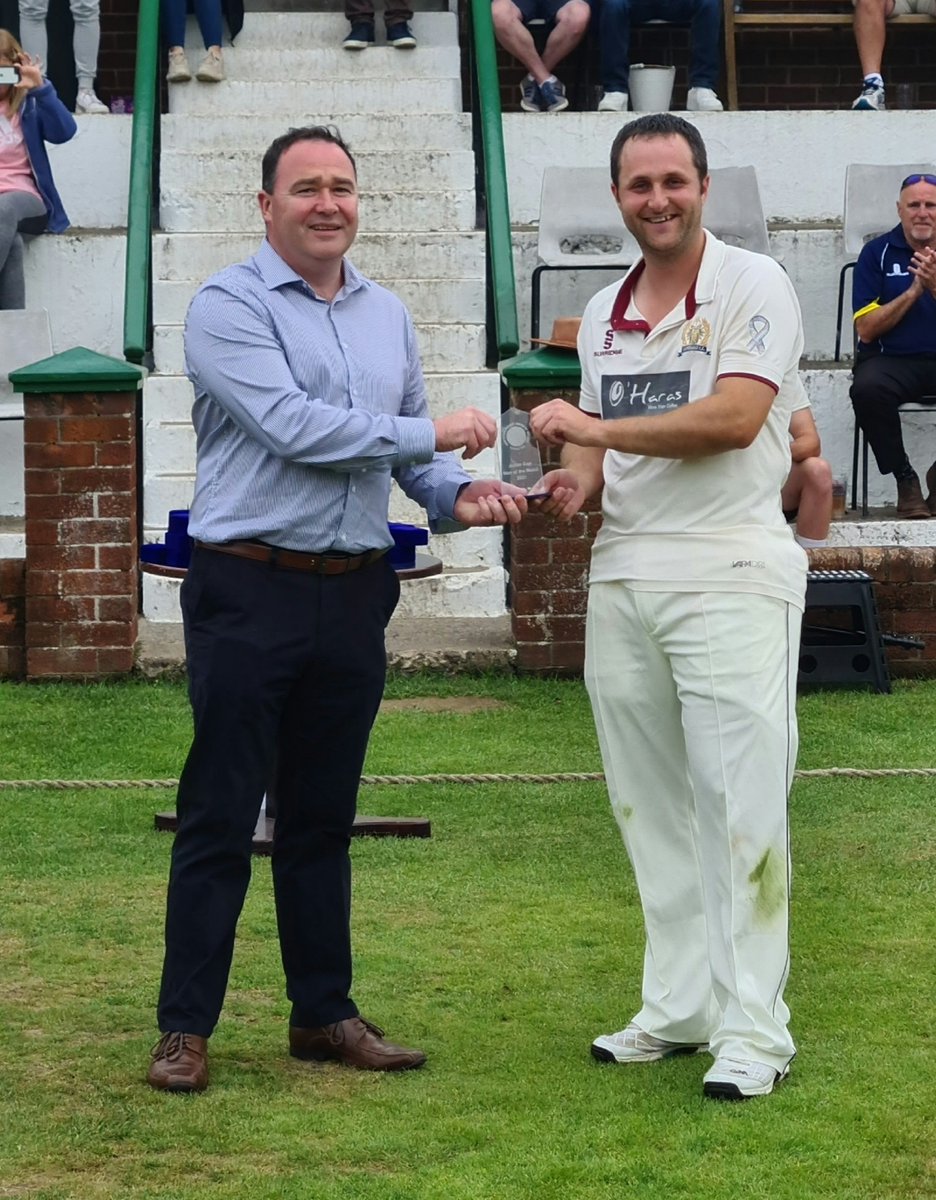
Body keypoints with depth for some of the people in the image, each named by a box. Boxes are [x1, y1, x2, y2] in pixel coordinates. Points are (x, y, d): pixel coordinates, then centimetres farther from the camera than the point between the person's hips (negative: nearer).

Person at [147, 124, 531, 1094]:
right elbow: (294, 426, -18)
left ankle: (323, 1014, 21)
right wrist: (435, 434, -12)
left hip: (354, 594, 6)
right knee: (220, 815, -3)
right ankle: (185, 1027, 3)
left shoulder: (387, 316, 15)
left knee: (323, 816, 13)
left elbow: (410, 452, 18)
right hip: (249, 591, -6)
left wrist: (457, 497, -4)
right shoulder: (229, 307, -7)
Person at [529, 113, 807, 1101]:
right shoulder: (603, 313, 16)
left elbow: (733, 418, -17)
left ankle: (752, 1028, -5)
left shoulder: (753, 287, -5)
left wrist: (598, 428, -15)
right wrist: (576, 477, 0)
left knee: (740, 806, -8)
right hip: (622, 573, 7)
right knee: (650, 804, 9)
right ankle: (679, 1008, 17)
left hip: (729, 569, -7)